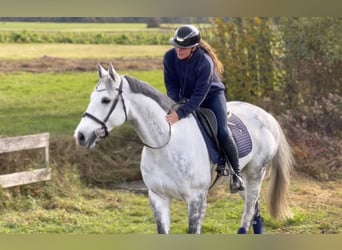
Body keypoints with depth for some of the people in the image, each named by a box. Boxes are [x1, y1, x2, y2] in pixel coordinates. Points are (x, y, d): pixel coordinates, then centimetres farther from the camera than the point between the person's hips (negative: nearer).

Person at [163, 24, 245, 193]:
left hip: (212, 95, -5)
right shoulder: (170, 57, -19)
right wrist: (175, 104, -29)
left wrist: (181, 113, -47)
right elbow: (171, 84, -11)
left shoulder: (204, 62, -34)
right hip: (186, 97, 5)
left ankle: (236, 174, -9)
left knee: (222, 132, -23)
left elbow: (200, 94, -37)